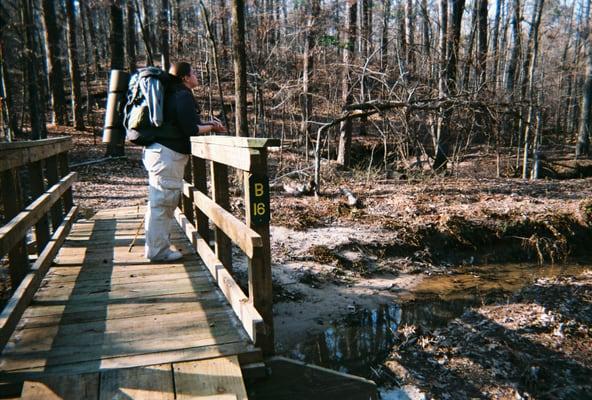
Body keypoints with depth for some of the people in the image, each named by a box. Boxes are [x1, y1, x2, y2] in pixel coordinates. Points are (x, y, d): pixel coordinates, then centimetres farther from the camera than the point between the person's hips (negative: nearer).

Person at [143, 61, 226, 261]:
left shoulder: (174, 94, 21)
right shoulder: (183, 96, -10)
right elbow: (190, 129, -17)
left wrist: (207, 123, 18)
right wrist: (211, 127, 0)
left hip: (159, 152, 11)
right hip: (167, 154, -11)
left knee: (161, 202, 13)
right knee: (162, 202, -7)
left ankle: (158, 247, 21)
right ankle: (157, 250, -2)